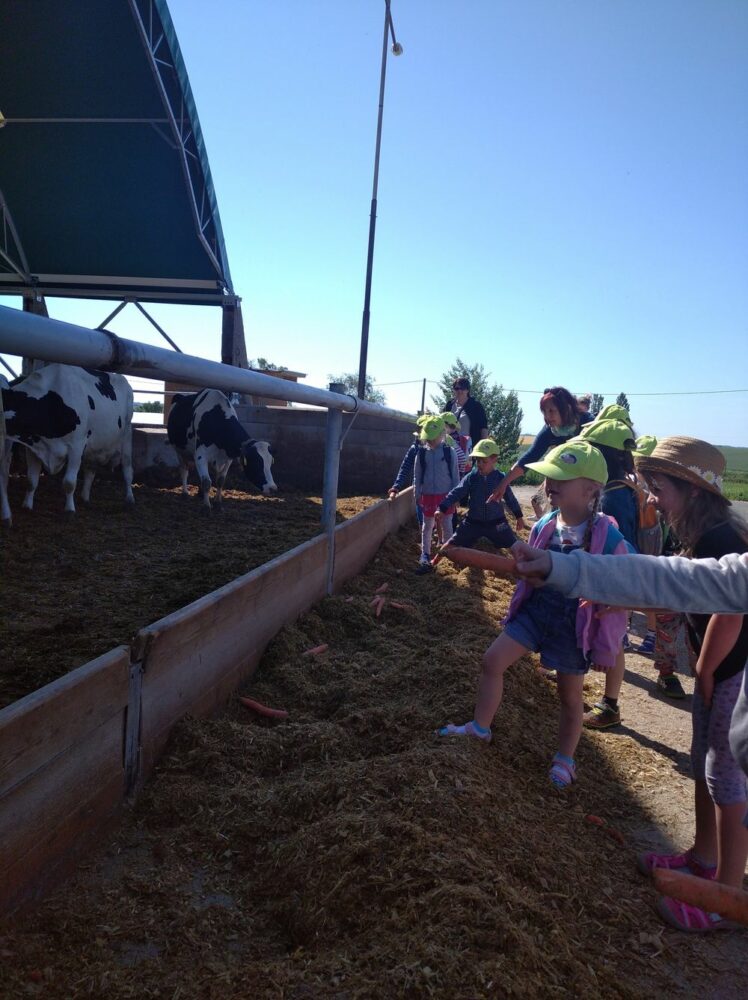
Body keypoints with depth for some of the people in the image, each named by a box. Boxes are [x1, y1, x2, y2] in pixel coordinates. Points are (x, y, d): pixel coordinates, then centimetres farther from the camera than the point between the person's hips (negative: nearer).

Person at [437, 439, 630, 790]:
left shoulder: (608, 539, -21)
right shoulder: (544, 527, -5)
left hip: (574, 624, -4)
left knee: (570, 694, 13)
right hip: (535, 610, 4)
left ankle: (565, 759, 35)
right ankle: (480, 727, 20)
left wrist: (605, 650, -8)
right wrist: (515, 612, 18)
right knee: (493, 660, -1)